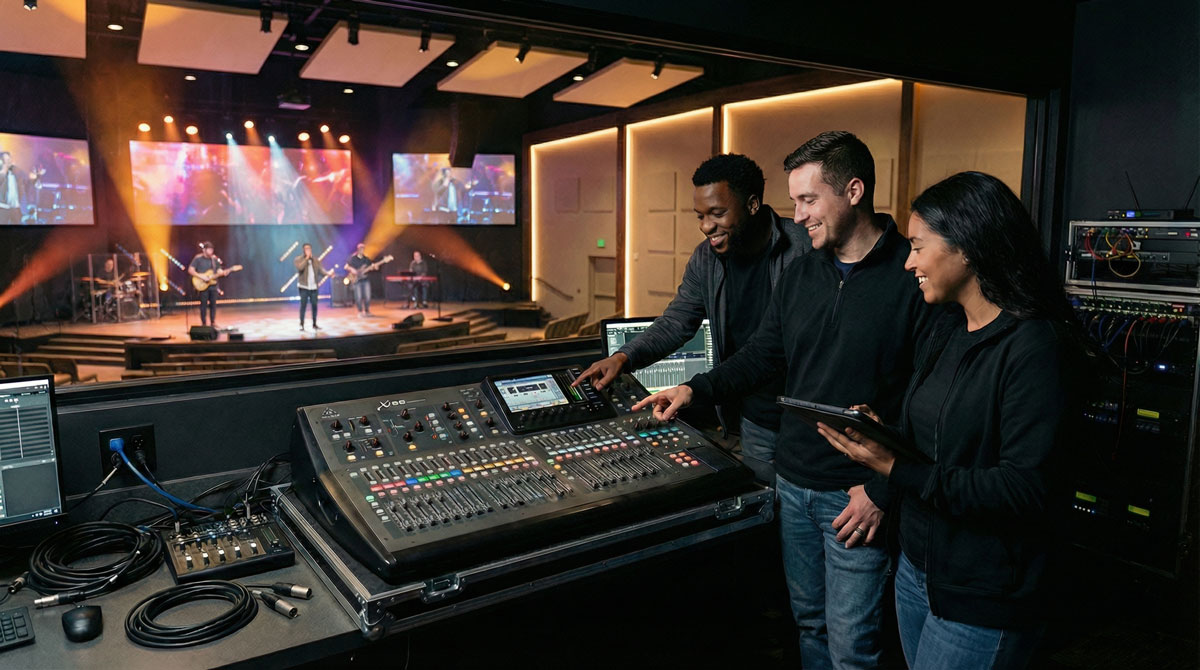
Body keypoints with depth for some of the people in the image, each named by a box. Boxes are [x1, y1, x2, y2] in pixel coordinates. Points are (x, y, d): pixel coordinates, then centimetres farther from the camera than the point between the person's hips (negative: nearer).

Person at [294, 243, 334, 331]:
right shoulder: (298, 259, -1)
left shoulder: (316, 260, 11)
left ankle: (314, 324, 14)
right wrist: (307, 258, -17)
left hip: (314, 286, 4)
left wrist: (327, 273, -17)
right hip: (304, 286, -4)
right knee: (303, 305, -5)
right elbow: (300, 267, -20)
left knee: (314, 305, 5)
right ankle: (301, 324, 2)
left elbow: (320, 269, 2)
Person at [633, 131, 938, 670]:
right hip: (793, 483, 6)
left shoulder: (914, 276, -14)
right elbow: (762, 356, 13)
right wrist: (697, 390, -2)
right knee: (808, 620, 21)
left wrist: (882, 490, -17)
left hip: (856, 494, -6)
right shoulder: (799, 274, 7)